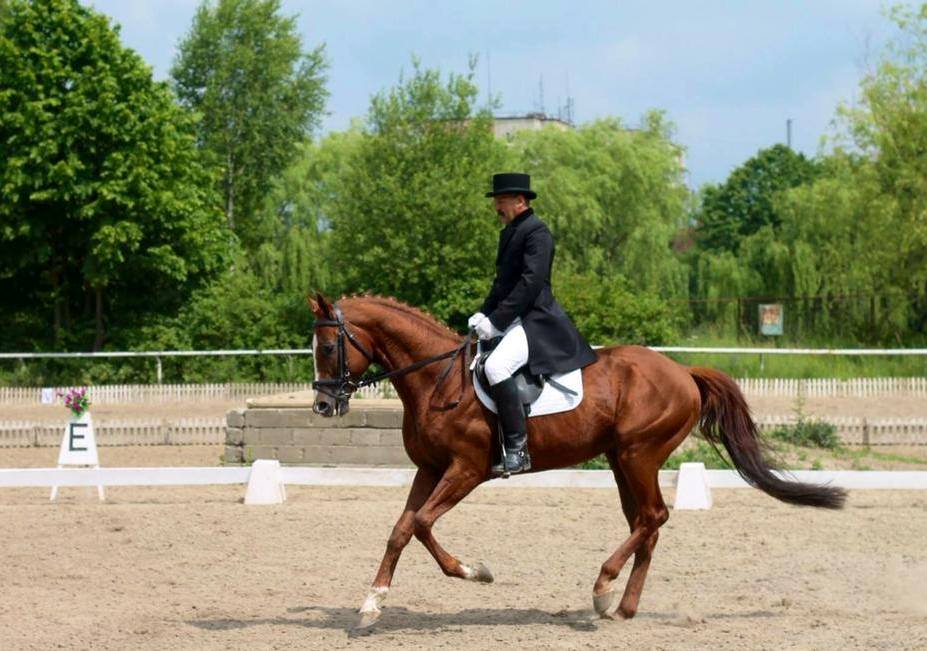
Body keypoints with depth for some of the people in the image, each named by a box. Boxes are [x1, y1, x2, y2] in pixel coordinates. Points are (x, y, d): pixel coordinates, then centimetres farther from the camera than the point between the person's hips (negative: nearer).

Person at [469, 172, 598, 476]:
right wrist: (483, 314, 7)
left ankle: (517, 450, -29)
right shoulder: (508, 232, 18)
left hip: (535, 320, -11)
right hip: (513, 320, 11)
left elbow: (531, 282, -21)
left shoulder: (537, 232, -12)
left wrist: (496, 321, -23)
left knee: (496, 366, -31)